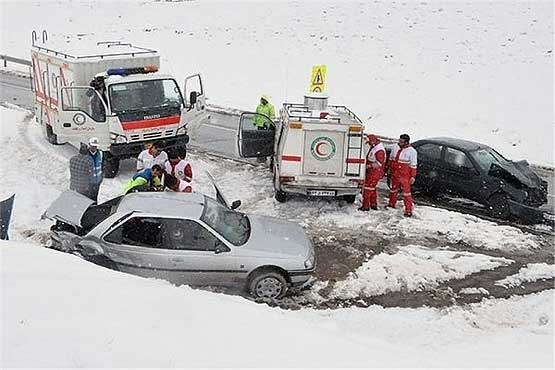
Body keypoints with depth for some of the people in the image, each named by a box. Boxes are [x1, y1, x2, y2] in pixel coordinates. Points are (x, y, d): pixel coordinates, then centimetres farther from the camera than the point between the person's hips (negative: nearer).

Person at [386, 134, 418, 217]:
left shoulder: (411, 151, -13)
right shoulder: (395, 147, 1)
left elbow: (413, 165, -10)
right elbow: (391, 159, 16)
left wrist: (413, 176, -11)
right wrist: (390, 169, 20)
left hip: (405, 175, -5)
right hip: (395, 174, 6)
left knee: (406, 191, -5)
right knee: (393, 189, 19)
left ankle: (409, 210, -2)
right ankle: (392, 204, 38)